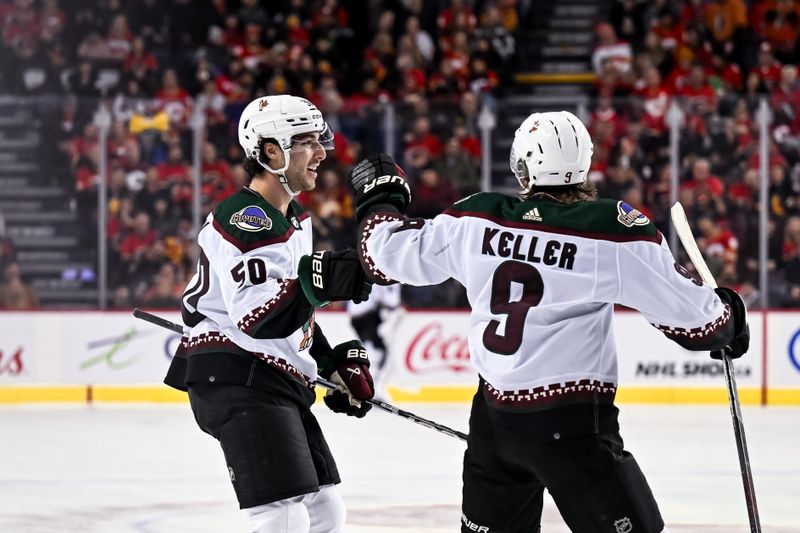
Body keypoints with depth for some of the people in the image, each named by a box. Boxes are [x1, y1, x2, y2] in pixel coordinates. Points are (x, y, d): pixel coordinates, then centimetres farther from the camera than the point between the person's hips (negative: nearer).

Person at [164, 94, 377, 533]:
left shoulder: (296, 219, 18)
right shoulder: (245, 217, -15)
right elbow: (254, 315, -28)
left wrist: (334, 363, 20)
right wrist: (318, 283, -36)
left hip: (276, 381, 11)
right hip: (235, 378, -11)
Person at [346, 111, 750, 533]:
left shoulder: (473, 220, -1)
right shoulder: (614, 231, -12)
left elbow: (388, 254, 11)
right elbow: (689, 312, -7)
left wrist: (379, 199, 31)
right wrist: (728, 319, 15)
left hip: (492, 417, 5)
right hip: (572, 422, -5)